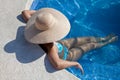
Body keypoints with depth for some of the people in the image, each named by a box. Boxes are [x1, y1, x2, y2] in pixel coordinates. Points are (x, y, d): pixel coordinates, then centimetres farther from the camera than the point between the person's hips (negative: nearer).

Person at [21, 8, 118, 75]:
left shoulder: (36, 27, -32)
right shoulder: (50, 47, -51)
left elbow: (24, 12, -20)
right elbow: (57, 64, -65)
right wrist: (76, 64, -47)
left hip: (61, 44, 5)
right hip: (65, 56, -5)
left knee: (86, 39, 18)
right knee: (90, 45, 13)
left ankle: (104, 39, 48)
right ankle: (106, 42, 45)